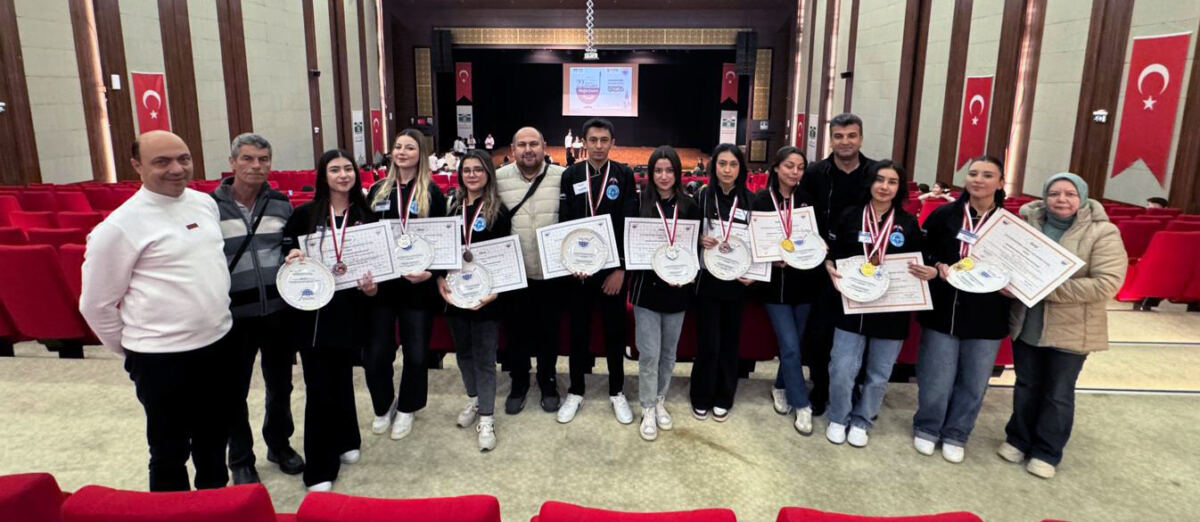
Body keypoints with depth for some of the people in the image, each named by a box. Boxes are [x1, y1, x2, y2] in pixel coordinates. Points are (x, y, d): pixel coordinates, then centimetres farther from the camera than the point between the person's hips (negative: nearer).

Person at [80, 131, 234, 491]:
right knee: (170, 451, 12)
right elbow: (95, 305, -8)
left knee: (214, 439, 22)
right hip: (162, 357, -6)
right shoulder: (121, 225, -15)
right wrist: (132, 351, 2)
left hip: (219, 344, 6)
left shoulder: (205, 203, 4)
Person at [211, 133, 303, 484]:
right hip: (234, 314, -3)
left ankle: (279, 444, 38)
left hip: (278, 310, 3)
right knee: (236, 391, 11)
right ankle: (241, 460, 30)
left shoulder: (281, 204, 5)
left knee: (280, 384, 16)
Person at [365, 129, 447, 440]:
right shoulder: (378, 191, 9)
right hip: (381, 282, 3)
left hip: (418, 285, -2)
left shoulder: (432, 193, 0)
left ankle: (406, 409, 29)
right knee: (376, 353, 5)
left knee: (416, 352, 7)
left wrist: (431, 271, -15)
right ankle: (382, 407, 30)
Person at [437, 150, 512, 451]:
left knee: (484, 356, 1)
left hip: (485, 295, -5)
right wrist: (440, 279, -6)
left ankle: (486, 419, 10)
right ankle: (474, 401, 37)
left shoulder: (498, 210, -5)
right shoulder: (453, 208, 8)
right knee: (463, 351, 17)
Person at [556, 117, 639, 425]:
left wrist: (621, 268, -12)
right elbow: (563, 223, 0)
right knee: (578, 331, 11)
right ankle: (575, 391, 26)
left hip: (613, 268, -1)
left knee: (615, 331, 10)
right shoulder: (570, 176, 2)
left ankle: (617, 392, 26)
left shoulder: (625, 175, -2)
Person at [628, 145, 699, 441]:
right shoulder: (639, 203, -3)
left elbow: (696, 246, 4)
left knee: (668, 352, 14)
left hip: (677, 288, 2)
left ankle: (660, 401, 33)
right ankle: (648, 409, 17)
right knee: (649, 353, -1)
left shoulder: (689, 206, 2)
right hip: (646, 287, -2)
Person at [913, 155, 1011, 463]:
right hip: (943, 312, -1)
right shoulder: (943, 215, -1)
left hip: (986, 319, 1)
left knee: (973, 384, 12)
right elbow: (920, 253, 5)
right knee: (936, 379, 6)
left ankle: (955, 435, 31)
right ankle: (927, 428, 29)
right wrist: (937, 266, -13)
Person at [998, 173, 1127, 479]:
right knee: (1026, 387, 18)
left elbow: (1107, 284, -21)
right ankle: (1018, 439, 36)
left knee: (1058, 395, 12)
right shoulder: (1027, 223, -1)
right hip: (1026, 324, 3)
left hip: (1071, 330, -3)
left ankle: (1047, 452, 28)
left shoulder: (1103, 233, -13)